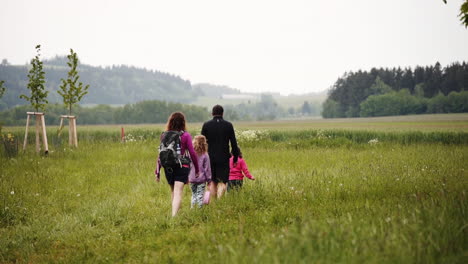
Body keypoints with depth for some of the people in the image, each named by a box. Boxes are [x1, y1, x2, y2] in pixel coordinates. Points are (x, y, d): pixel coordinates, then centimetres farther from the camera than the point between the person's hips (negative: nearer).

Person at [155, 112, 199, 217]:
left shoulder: (165, 135, 3)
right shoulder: (185, 135, -4)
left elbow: (160, 154, 3)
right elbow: (192, 153, -4)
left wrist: (157, 172, 8)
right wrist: (197, 169, 6)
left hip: (168, 168, 4)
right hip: (181, 167, -3)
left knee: (173, 192, 20)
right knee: (178, 193, -9)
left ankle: (173, 214, 27)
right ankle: (174, 215, -22)